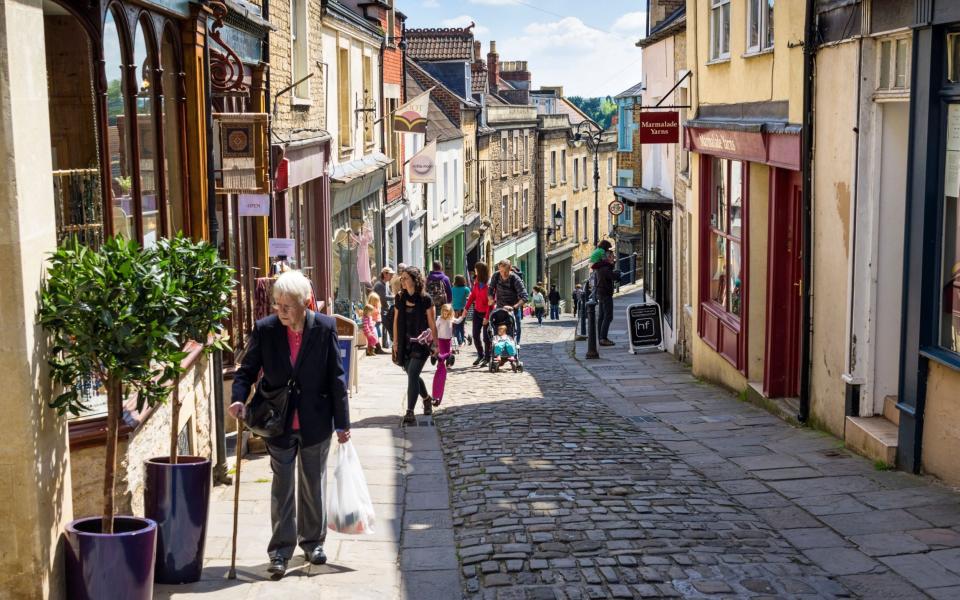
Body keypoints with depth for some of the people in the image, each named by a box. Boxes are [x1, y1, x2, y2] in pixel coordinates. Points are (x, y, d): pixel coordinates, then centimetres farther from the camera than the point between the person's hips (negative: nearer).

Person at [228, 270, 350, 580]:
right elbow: (247, 369, -1)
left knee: (314, 484, 14)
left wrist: (342, 423, -3)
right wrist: (239, 398, -21)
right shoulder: (265, 329, -9)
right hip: (279, 423, 0)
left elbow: (336, 377, -5)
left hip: (316, 423, 0)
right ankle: (280, 550, 11)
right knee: (282, 487, 3)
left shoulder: (325, 328, -10)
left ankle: (313, 541, 31)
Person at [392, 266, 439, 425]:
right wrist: (395, 342, 10)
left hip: (421, 342, -6)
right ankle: (427, 399, 39)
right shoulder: (400, 298, 6)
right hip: (405, 343, 6)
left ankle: (410, 413, -15)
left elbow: (432, 324, -5)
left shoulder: (425, 299, -8)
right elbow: (396, 321, 12)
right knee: (413, 375, 14)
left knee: (412, 375, -15)